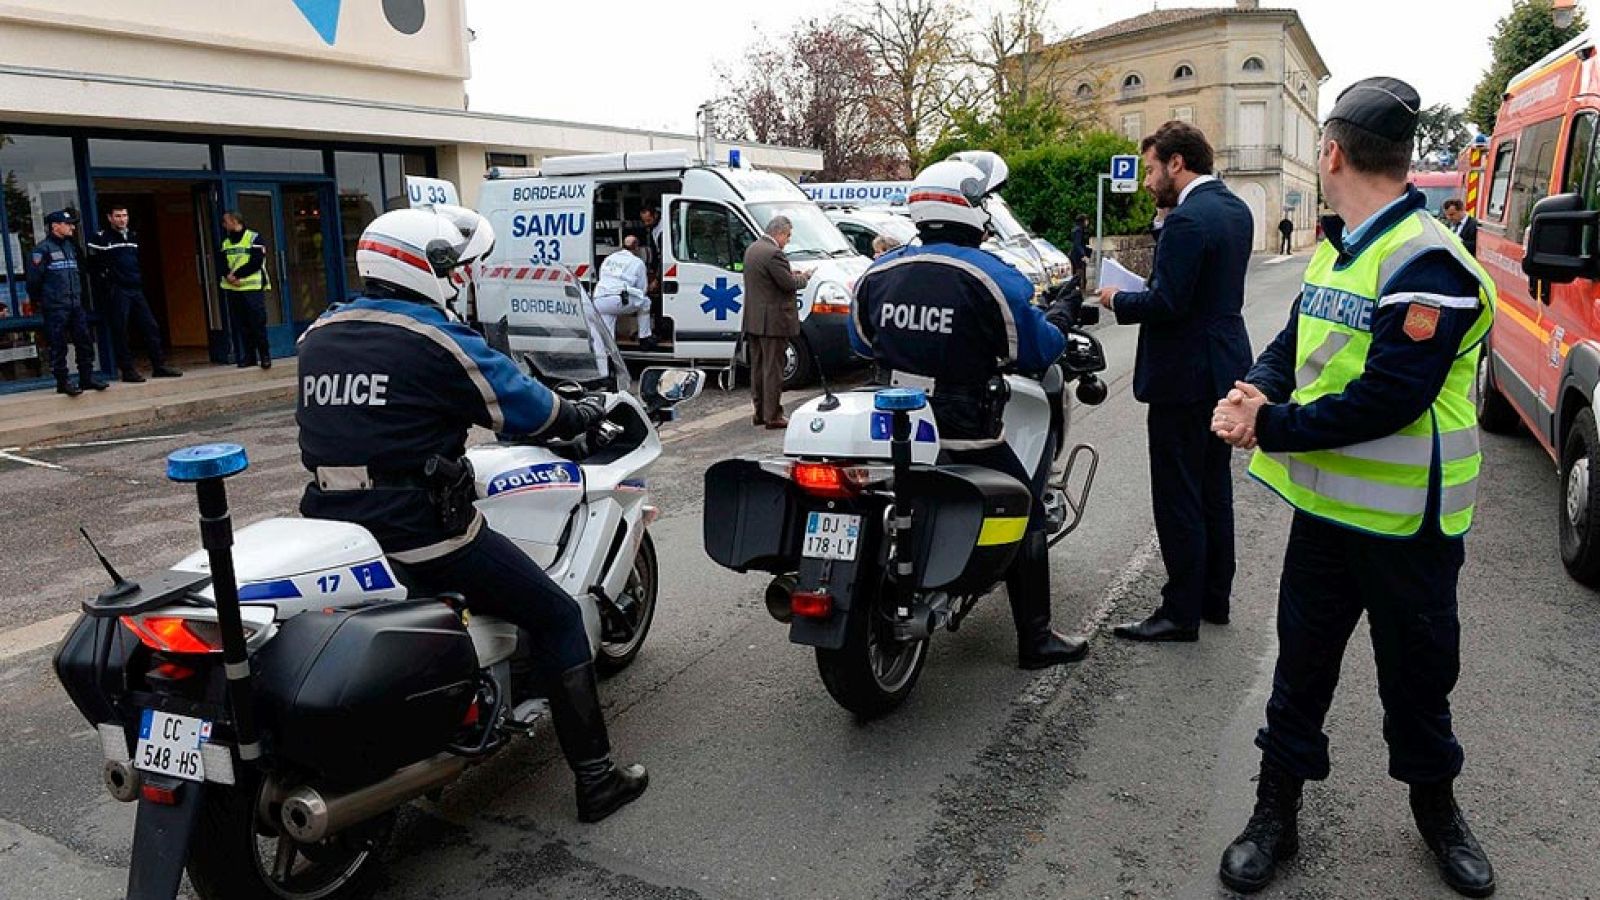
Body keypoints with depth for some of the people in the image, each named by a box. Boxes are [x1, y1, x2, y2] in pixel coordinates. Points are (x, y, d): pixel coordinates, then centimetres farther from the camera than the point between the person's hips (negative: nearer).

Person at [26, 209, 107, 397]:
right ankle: (62, 383, 3)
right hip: (55, 308, -6)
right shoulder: (43, 249, -7)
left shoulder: (71, 246, 15)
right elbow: (34, 278, -8)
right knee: (58, 346, -2)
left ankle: (87, 378, 11)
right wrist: (41, 299, 2)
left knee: (85, 341, 4)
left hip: (76, 305, 6)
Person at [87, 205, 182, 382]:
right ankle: (127, 370, 0)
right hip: (117, 291, -6)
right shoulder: (101, 238, -4)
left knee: (150, 327, 4)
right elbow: (93, 265, -7)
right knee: (120, 331, -3)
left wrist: (140, 280, 14)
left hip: (136, 289, 6)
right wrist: (106, 285, -11)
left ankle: (159, 366, 9)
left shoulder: (133, 237, 17)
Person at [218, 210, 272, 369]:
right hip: (232, 289, 6)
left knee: (258, 323, -8)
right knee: (241, 325, 5)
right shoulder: (225, 242, 18)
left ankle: (265, 356, -2)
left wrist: (237, 275, -16)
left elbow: (256, 261, -12)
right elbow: (221, 262, 8)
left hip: (252, 287, -6)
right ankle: (249, 356, 11)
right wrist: (228, 275, -12)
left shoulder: (254, 238, -1)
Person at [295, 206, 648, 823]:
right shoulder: (435, 338, -10)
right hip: (420, 533, -8)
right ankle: (596, 781, 10)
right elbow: (522, 407, -6)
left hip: (329, 524, 8)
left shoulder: (317, 337, 11)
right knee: (556, 617, 5)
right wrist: (583, 415, 13)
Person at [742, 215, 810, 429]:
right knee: (773, 369, -3)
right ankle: (773, 416, 0)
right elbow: (789, 284, -19)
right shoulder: (773, 253, -18)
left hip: (753, 320, 9)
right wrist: (803, 277, 1)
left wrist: (791, 274, 12)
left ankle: (760, 412, 23)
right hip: (773, 321, -9)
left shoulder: (752, 249, 12)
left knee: (758, 368, 15)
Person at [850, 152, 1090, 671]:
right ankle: (1035, 641, 17)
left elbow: (862, 343, 15)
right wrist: (1058, 321, 14)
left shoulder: (877, 272, 3)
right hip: (962, 432, -5)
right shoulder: (992, 277, -13)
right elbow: (1034, 352, -7)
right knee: (1026, 516, 12)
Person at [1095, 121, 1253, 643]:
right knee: (1214, 489, 18)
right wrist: (1142, 291, 8)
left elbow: (1166, 303, -24)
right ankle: (1215, 596, 30)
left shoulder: (1186, 221, -20)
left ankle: (1181, 611, 7)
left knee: (1178, 497, -1)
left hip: (1186, 374, -10)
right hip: (1226, 364, 10)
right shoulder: (1235, 210, 11)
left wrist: (1118, 300, -7)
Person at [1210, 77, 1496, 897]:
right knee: (1301, 666, 14)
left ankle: (1435, 807, 38)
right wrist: (1258, 392, -12)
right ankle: (1276, 812, 28)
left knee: (1416, 675, 13)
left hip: (1406, 522, -7)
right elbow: (1295, 343, 9)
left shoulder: (1428, 265, -21)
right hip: (1327, 505, 7)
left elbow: (1389, 398, -27)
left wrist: (1270, 427, -23)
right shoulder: (1335, 251, 8)